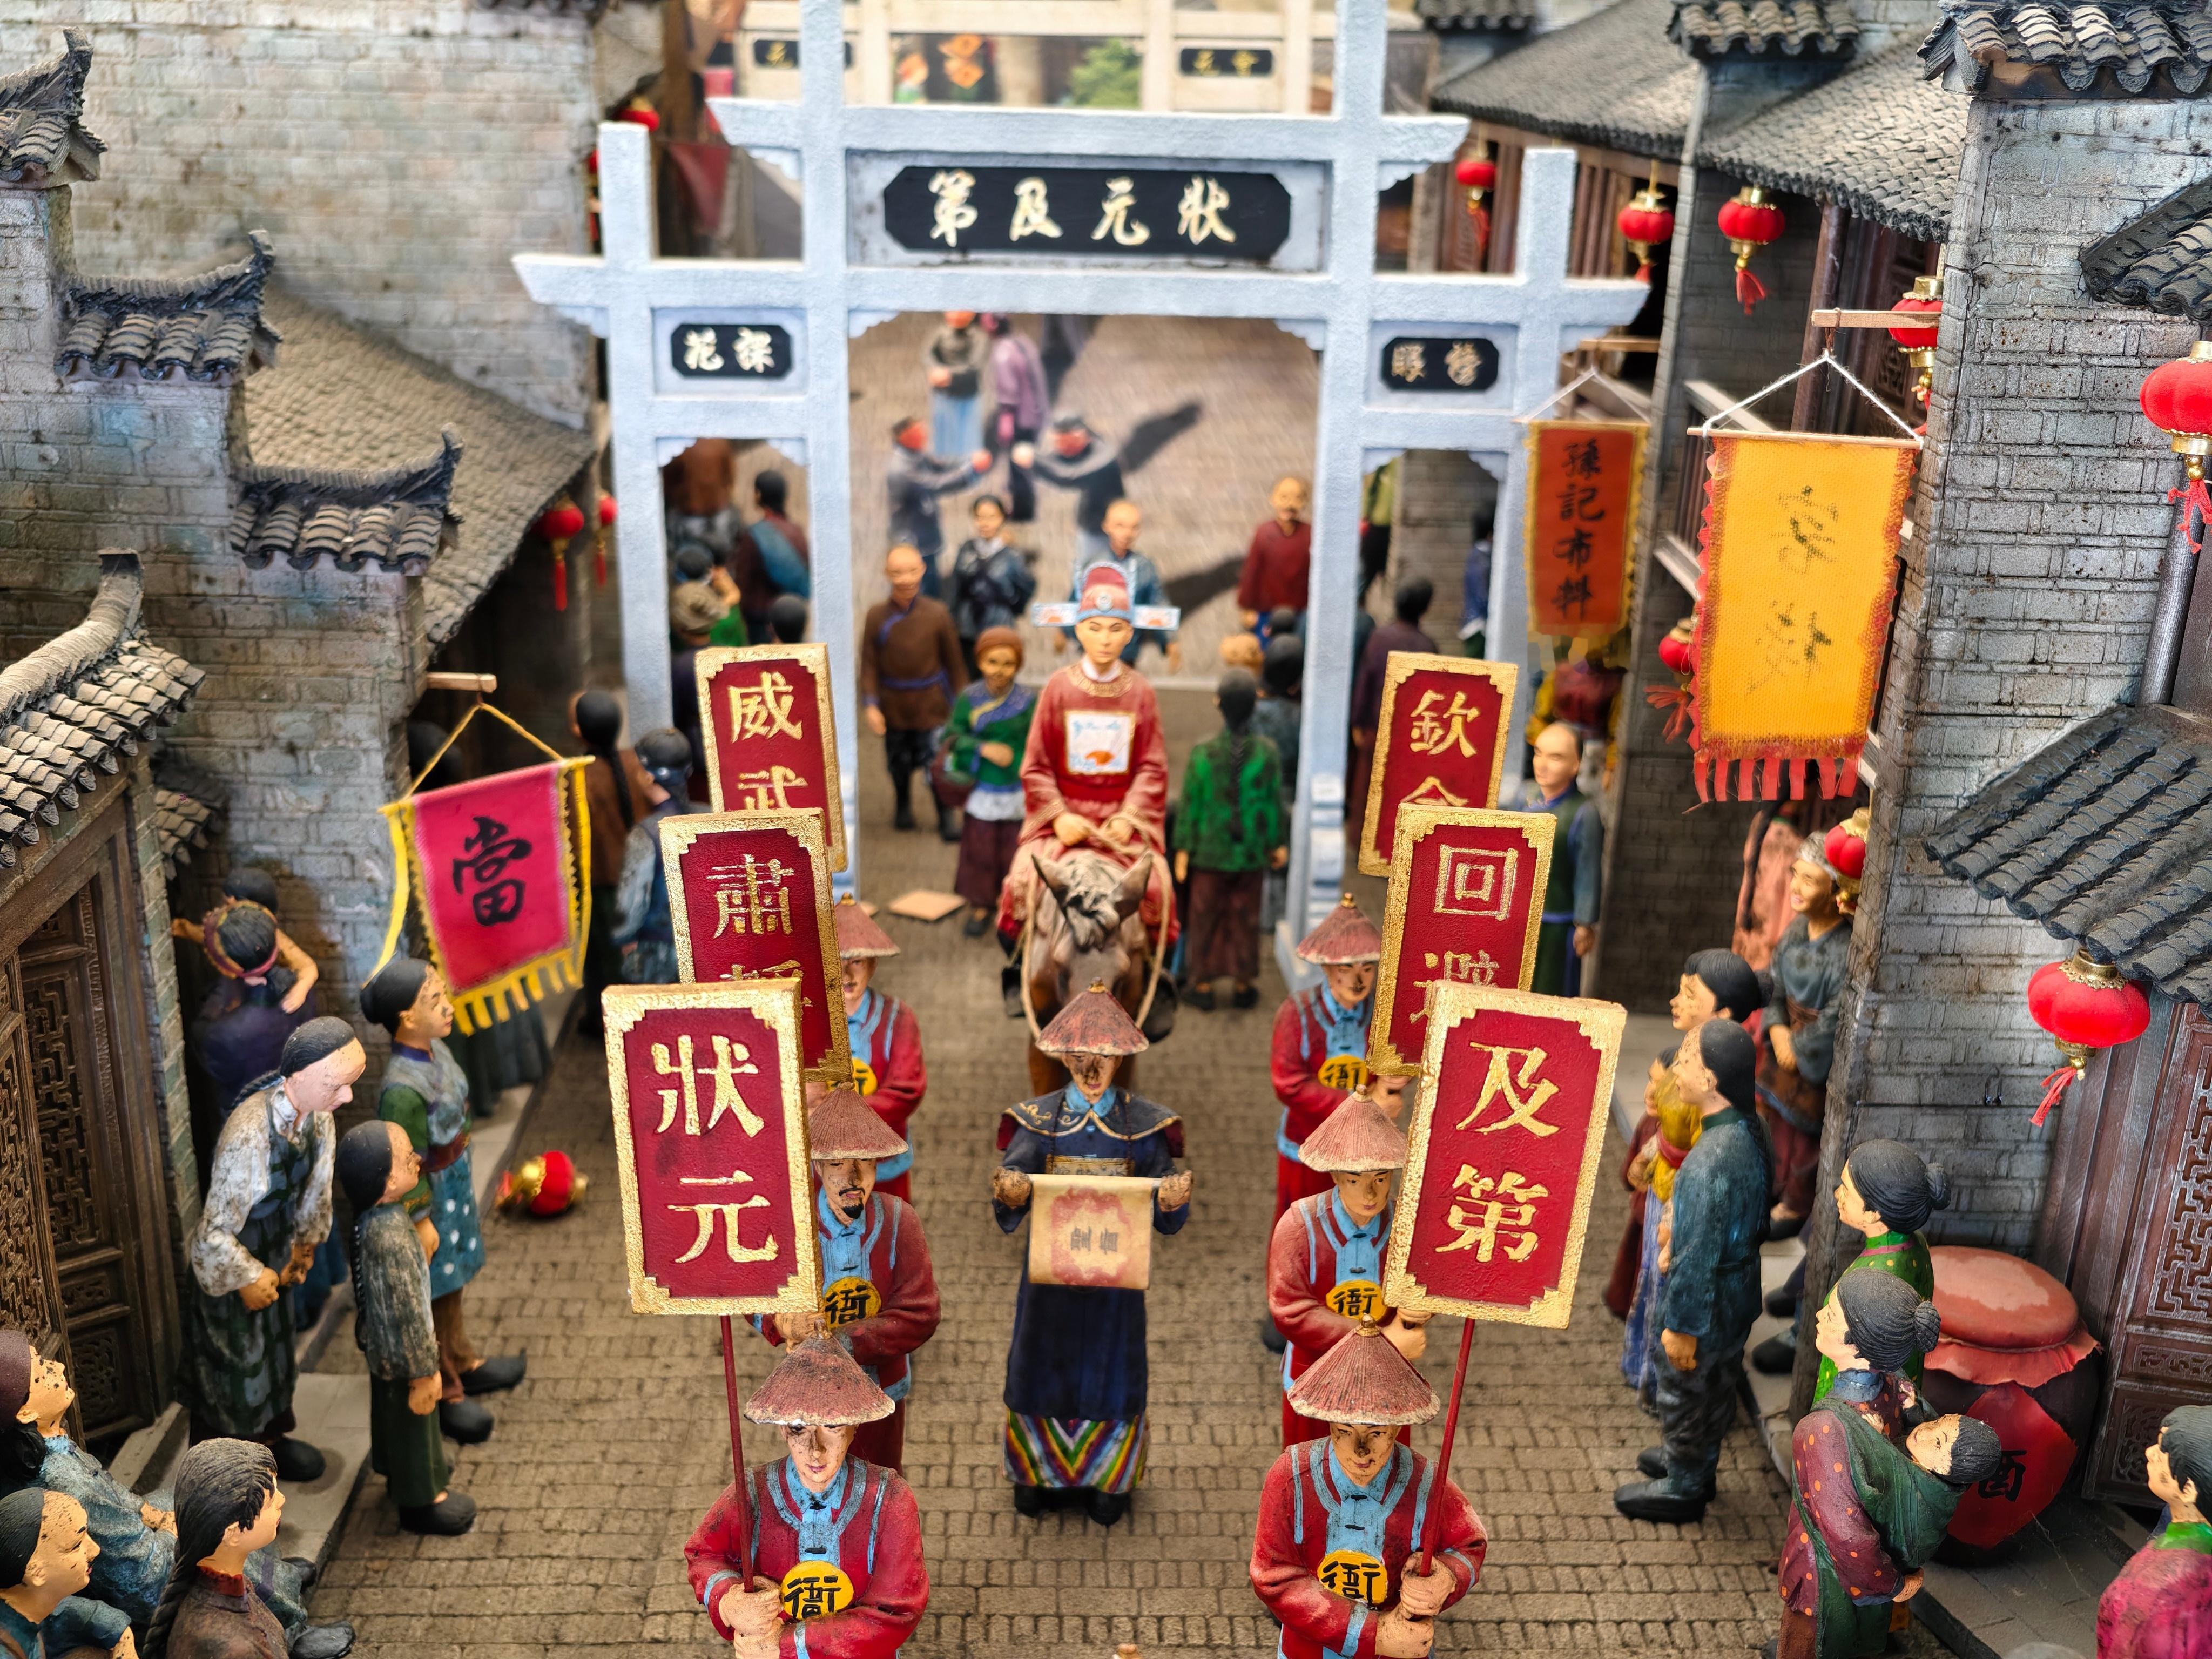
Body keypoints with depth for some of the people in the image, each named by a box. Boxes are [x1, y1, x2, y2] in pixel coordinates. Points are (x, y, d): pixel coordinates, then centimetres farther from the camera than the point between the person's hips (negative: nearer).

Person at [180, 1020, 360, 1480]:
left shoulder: (315, 1112, -16)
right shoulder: (250, 1134, -39)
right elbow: (215, 1234, -31)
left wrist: (304, 1246, 9)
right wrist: (250, 1280, -17)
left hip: (274, 1258, 7)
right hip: (228, 1271, -7)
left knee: (275, 1351, 27)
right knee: (233, 1369, 13)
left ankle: (269, 1436, 51)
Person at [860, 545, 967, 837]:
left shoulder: (937, 613, -7)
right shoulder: (877, 615, -6)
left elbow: (954, 661, 1)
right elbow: (869, 663, -3)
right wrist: (870, 704, -10)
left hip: (931, 703, -1)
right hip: (893, 705, 2)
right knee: (899, 763, 16)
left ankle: (947, 817, 15)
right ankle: (904, 808, 40)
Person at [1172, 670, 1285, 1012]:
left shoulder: (1203, 753, -17)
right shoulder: (1267, 753, -14)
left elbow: (1191, 804, -10)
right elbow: (1274, 804, -4)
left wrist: (1183, 848, 1)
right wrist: (1278, 843, 10)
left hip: (1210, 852, -1)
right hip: (1251, 854, 1)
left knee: (1205, 917, 15)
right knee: (1245, 919, 16)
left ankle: (1203, 984, 26)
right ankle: (1243, 984, 28)